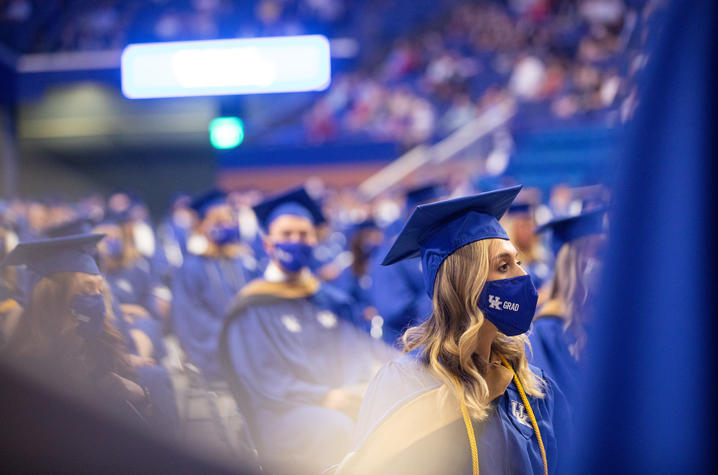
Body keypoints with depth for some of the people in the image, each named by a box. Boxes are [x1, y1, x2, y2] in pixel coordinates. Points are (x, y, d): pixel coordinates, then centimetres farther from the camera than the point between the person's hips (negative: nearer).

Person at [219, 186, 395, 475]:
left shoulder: (333, 301, 24)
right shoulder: (253, 308, 8)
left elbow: (359, 353, 15)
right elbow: (262, 379, -3)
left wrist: (365, 388, -10)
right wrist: (322, 398, -17)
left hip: (346, 403, 4)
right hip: (284, 414, -4)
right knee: (336, 428, -38)